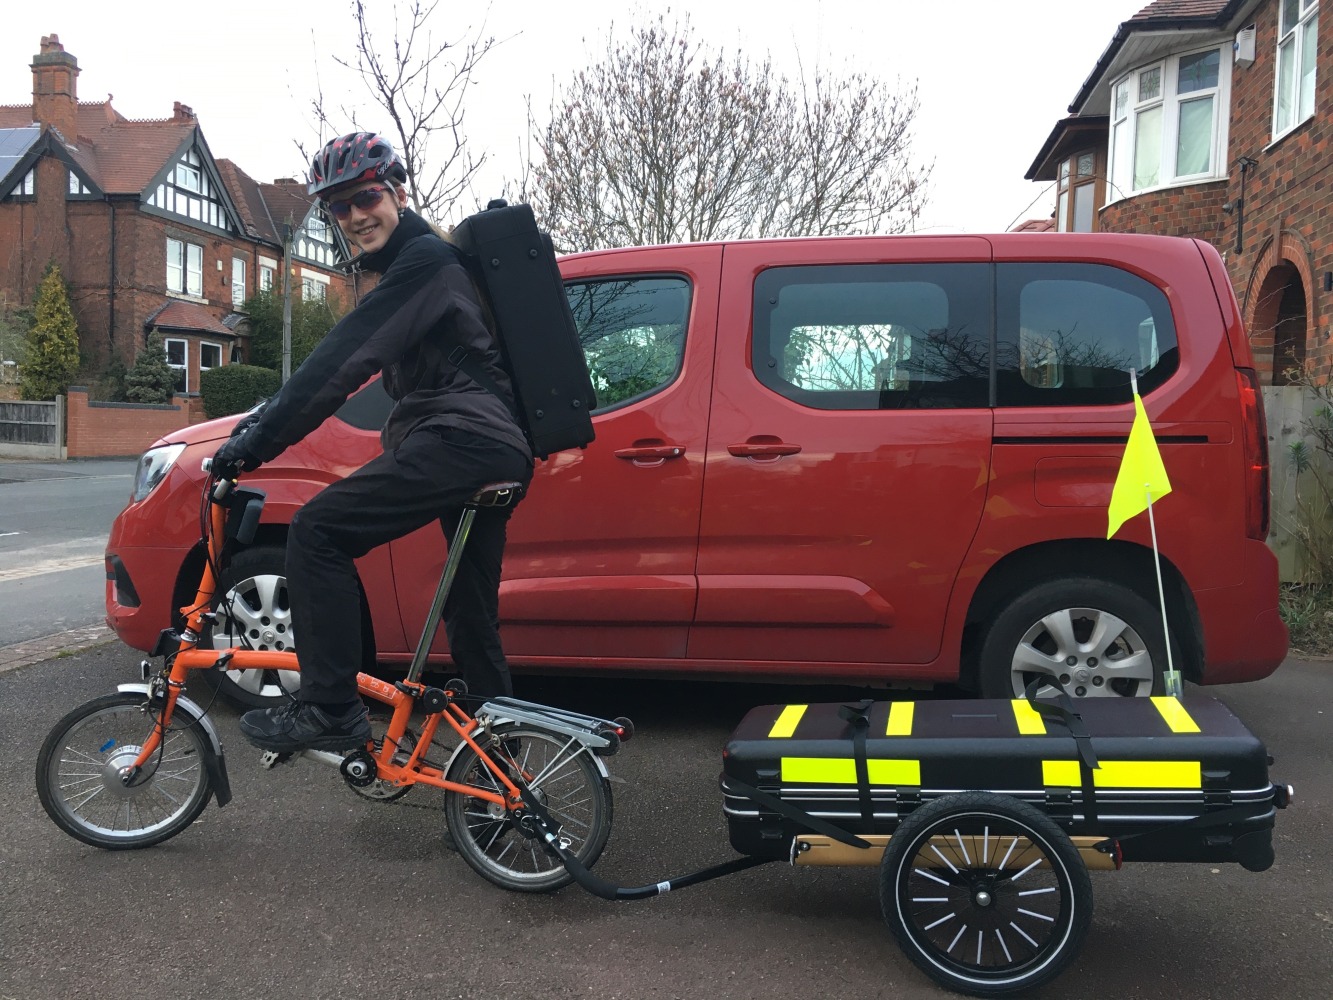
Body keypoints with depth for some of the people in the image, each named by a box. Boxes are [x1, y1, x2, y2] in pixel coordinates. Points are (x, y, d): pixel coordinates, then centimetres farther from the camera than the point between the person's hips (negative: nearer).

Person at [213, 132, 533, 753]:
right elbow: (349, 357, 28)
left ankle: (330, 708, -11)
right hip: (500, 450, 11)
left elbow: (344, 359, -19)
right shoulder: (418, 262, 24)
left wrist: (258, 439, -20)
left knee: (317, 531, -14)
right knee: (472, 619, 14)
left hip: (462, 438, -11)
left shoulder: (423, 260, -8)